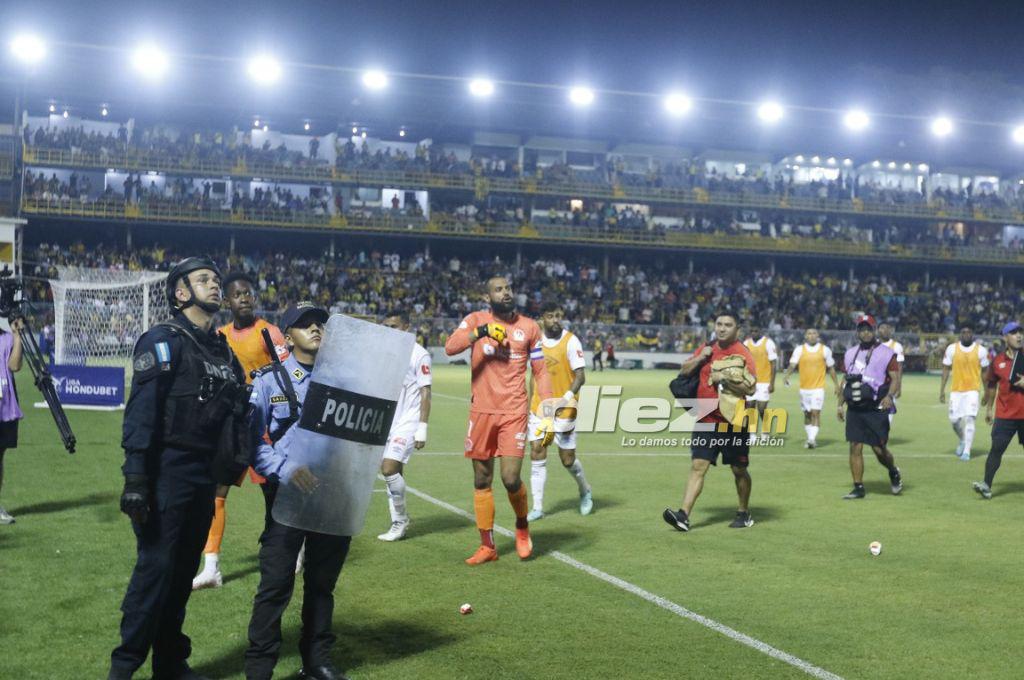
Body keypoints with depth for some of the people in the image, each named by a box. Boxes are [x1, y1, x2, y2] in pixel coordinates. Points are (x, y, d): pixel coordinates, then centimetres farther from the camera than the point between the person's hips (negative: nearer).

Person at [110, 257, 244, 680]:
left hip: (205, 475, 7)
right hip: (168, 471, -7)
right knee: (155, 568, -6)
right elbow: (141, 412, -15)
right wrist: (135, 479, -21)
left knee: (183, 570, 13)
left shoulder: (223, 348, 14)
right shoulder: (163, 340, -9)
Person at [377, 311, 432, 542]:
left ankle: (400, 520, -1)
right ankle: (399, 524, 17)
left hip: (408, 421, -7)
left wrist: (422, 428, -14)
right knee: (392, 472, 7)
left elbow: (425, 393, -9)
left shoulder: (418, 354, -8)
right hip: (388, 421, 7)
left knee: (389, 467, -17)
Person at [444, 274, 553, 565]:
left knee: (511, 479, -9)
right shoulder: (475, 320, 2)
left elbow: (541, 373, 7)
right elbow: (450, 348, -14)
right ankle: (487, 546, 19)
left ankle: (522, 527, 21)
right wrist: (480, 331, -26)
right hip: (481, 412, 1)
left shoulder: (529, 327, 4)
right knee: (481, 482, 7)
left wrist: (549, 414, 0)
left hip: (514, 413, -1)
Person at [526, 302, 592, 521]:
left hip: (564, 411, -4)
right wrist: (531, 404, 16)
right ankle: (537, 508, 2)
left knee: (567, 459, 3)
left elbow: (580, 376, -15)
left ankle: (585, 490, 33)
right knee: (536, 454, -3)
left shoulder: (571, 342, -11)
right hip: (539, 409, 4)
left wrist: (566, 398, -29)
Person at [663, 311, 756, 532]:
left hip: (733, 422, -3)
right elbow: (683, 371, 11)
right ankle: (684, 515, -12)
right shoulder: (706, 348, 9)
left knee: (739, 470, 9)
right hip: (706, 420, 4)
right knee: (697, 466, -6)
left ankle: (744, 513, 27)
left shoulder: (742, 354, -7)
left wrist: (724, 379, -21)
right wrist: (701, 357, -4)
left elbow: (750, 389, -14)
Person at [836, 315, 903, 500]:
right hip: (855, 409, 4)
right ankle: (858, 488, 7)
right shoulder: (850, 354, 12)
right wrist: (840, 404, 15)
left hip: (876, 409, -4)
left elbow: (895, 378, -6)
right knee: (855, 448, 0)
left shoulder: (886, 353, -4)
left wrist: (889, 396, -23)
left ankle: (894, 473, 28)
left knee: (879, 449, -2)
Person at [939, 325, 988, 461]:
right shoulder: (952, 349, 0)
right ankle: (962, 441, 36)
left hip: (972, 390, -2)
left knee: (969, 419, -14)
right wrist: (942, 390, 2)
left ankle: (967, 451, -11)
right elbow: (946, 369, 6)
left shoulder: (981, 350, -2)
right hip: (956, 390, 2)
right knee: (954, 420, 6)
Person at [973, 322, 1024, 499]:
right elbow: (991, 384, 15)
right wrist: (988, 408, 18)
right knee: (996, 448, -8)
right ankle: (987, 485, -11)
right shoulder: (997, 360, 4)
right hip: (1004, 415, 0)